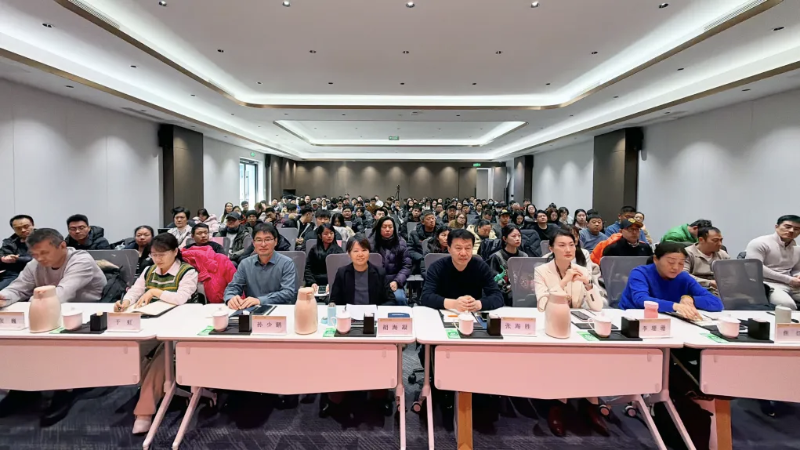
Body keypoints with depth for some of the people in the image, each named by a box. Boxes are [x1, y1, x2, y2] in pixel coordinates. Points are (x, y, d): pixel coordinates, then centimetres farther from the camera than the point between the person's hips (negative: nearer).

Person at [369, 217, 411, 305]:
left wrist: (397, 281, -11)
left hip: (394, 281, 1)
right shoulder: (371, 243, 1)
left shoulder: (401, 243, 4)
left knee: (399, 298, -29)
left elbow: (406, 266, 4)